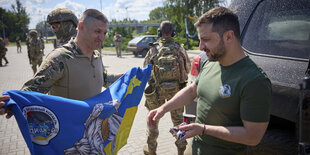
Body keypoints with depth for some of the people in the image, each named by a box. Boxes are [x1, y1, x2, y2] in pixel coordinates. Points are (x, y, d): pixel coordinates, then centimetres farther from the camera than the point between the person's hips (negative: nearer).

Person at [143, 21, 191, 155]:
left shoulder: (153, 50, -8)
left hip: (157, 90, -1)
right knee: (178, 120, 16)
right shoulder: (180, 49, -5)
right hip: (176, 89, 1)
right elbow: (188, 68, 3)